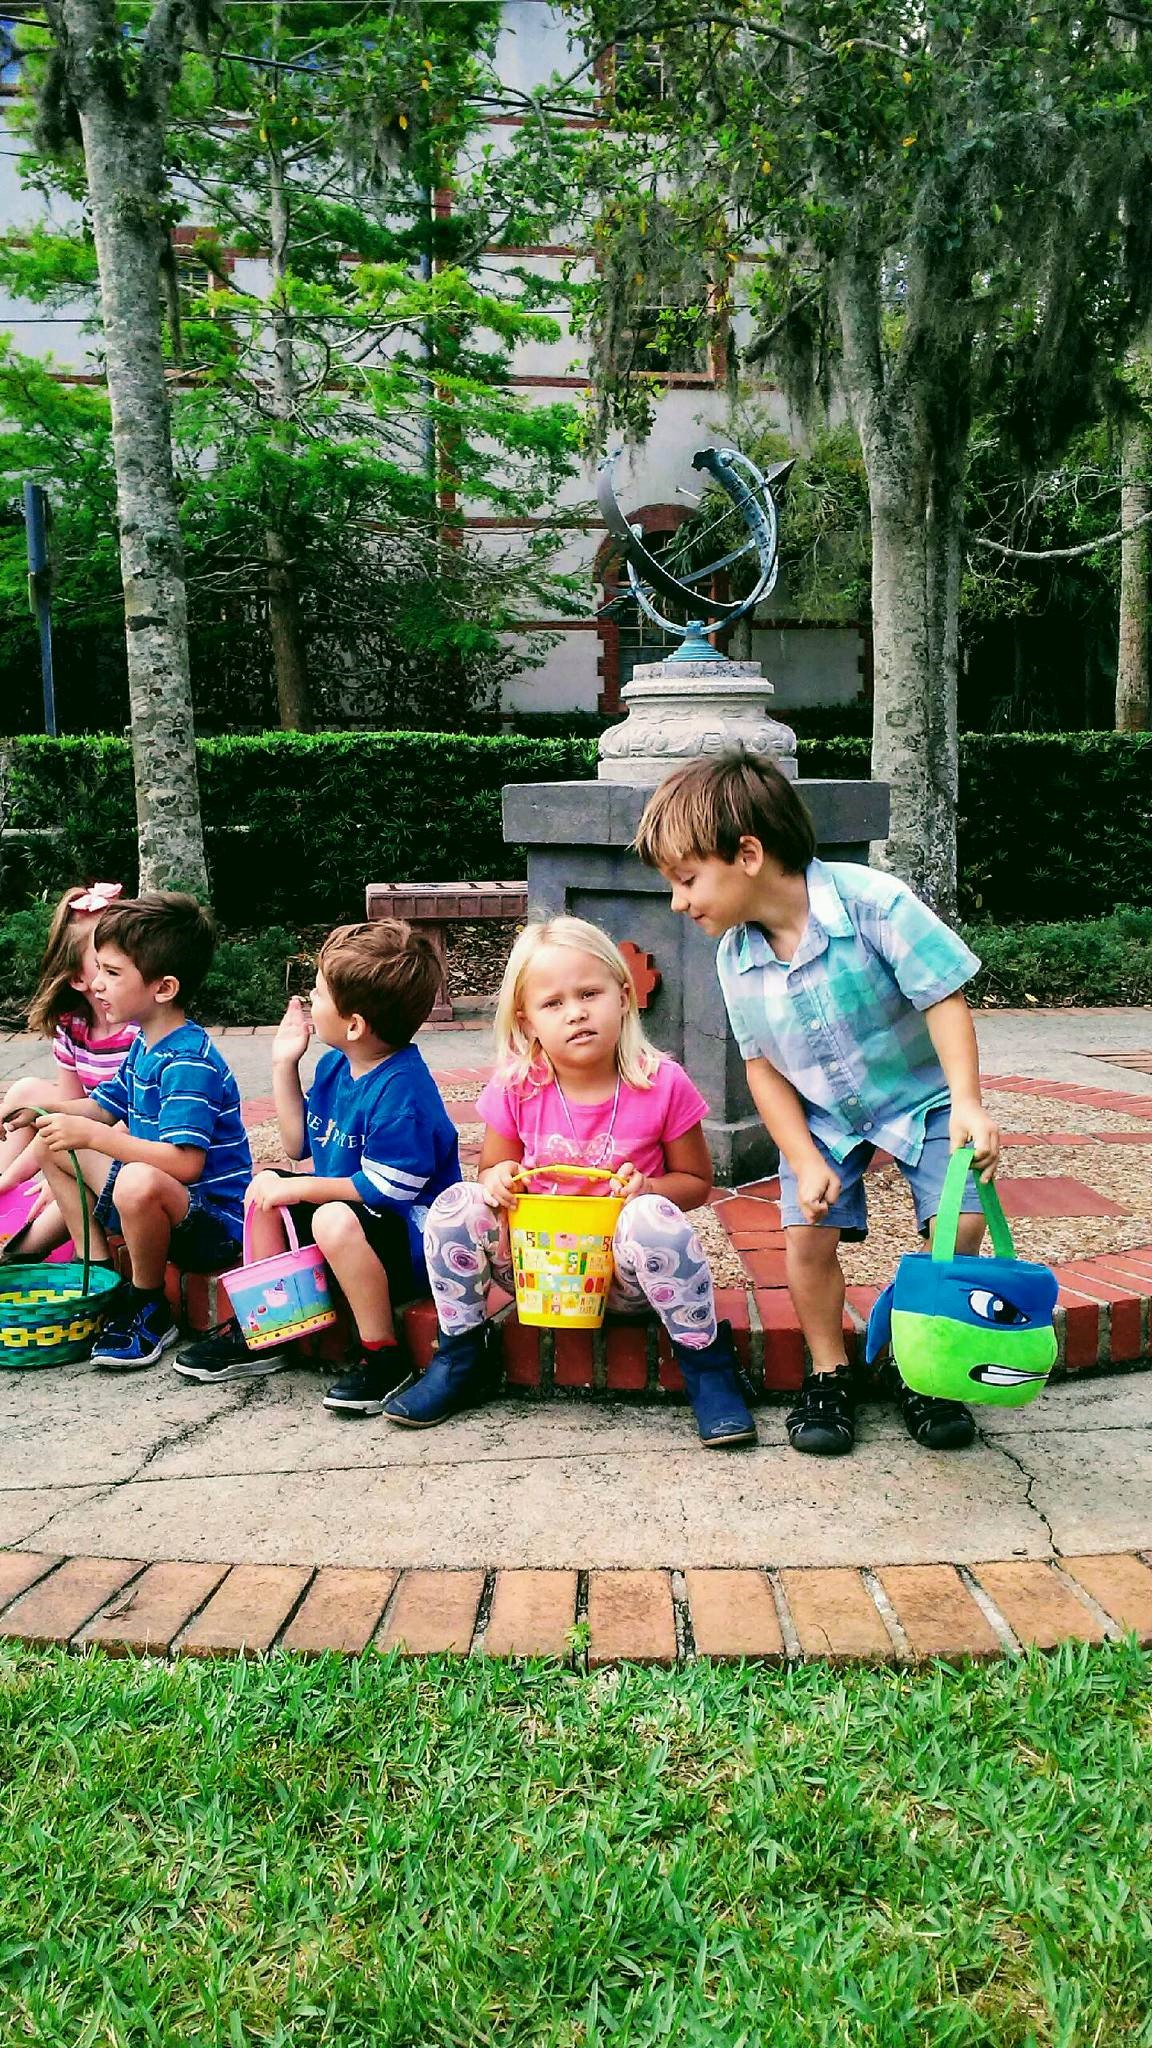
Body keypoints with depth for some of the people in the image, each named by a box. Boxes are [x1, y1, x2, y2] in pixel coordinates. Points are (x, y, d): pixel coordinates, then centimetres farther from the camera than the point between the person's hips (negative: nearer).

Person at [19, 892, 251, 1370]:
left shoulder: (187, 1062, -24)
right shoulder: (145, 1045, 6)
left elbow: (186, 1162, -33)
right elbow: (105, 1107, 18)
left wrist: (91, 1135, -29)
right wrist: (48, 1111, -1)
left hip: (215, 1221, -10)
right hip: (160, 1203, 10)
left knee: (139, 1182, -42)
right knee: (49, 1145, 14)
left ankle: (149, 1309, -14)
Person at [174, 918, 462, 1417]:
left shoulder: (401, 1090, -26)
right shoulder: (335, 1066, 3)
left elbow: (388, 1187, -27)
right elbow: (299, 1143, 14)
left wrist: (302, 1189, -18)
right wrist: (284, 1064, 6)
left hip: (412, 1241, -10)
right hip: (350, 1204, 10)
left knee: (334, 1219, -36)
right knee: (266, 1182, 11)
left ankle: (382, 1354, -20)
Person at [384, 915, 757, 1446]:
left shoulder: (662, 1084, -13)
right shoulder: (514, 1088, -8)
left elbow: (696, 1181, -1)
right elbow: (492, 1168, 8)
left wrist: (648, 1189, -22)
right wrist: (497, 1179, -17)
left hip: (624, 1271, -2)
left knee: (655, 1218, -36)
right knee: (456, 1206, -21)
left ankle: (707, 1364, -13)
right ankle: (460, 1358, 0)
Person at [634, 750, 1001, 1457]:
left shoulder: (873, 901, -27)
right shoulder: (735, 956, -11)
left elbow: (944, 999, -21)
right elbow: (763, 1066, -3)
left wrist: (966, 1102, -29)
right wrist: (805, 1161, -12)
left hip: (919, 1097, -2)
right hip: (821, 1116, 3)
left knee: (960, 1221, -15)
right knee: (809, 1232, -12)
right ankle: (829, 1375, 11)